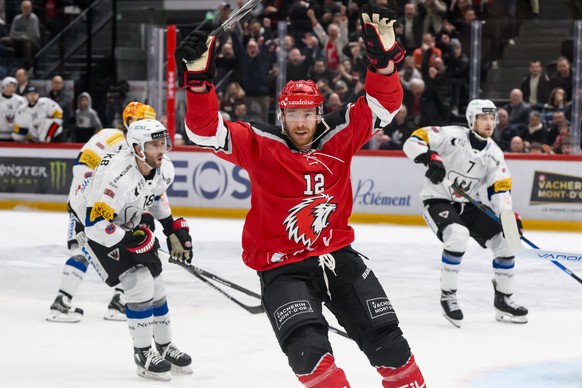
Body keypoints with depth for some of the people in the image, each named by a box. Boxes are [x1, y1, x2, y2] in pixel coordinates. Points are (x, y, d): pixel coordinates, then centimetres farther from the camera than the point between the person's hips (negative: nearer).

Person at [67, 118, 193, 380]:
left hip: (127, 224, 8)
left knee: (156, 286, 9)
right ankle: (143, 355, -2)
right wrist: (133, 242, -31)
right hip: (92, 226, -8)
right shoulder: (117, 176, -38)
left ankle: (165, 348, 28)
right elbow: (95, 223, -37)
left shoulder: (164, 169, -12)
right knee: (140, 284, -17)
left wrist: (173, 229, 9)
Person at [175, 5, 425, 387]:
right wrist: (199, 80, -33)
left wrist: (384, 55, -23)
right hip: (282, 267, -3)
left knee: (386, 339, 5)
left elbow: (383, 103, -5)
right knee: (309, 350, -26)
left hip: (338, 254, 3)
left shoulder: (339, 136, -1)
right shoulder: (259, 144, -8)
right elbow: (206, 130, -17)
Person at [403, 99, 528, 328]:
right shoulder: (452, 136, -17)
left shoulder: (494, 154, 0)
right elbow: (413, 142, -22)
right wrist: (431, 158, -39)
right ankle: (447, 296, -17)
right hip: (438, 200, -7)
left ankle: (503, 300, 15)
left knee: (505, 243, -1)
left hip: (467, 204, 7)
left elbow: (500, 189, -1)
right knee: (458, 236, -34)